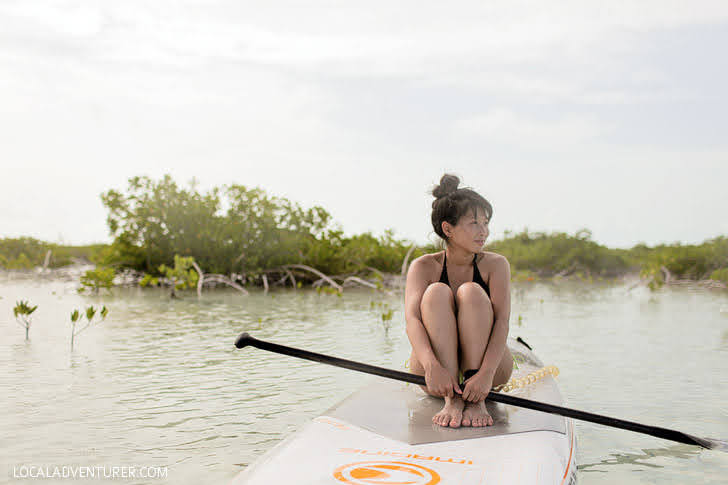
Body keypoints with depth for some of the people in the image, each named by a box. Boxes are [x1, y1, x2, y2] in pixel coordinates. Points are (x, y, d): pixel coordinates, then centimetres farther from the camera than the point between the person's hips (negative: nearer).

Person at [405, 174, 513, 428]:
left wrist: (485, 373, -37)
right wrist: (432, 366, -42)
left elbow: (502, 321, -19)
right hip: (435, 370, 0)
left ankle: (477, 399, -29)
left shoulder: (495, 264, -4)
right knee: (436, 292, -23)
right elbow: (412, 319, -22)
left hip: (489, 367, 0)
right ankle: (451, 398, -34)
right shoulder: (424, 267, -6)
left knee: (471, 292, -23)